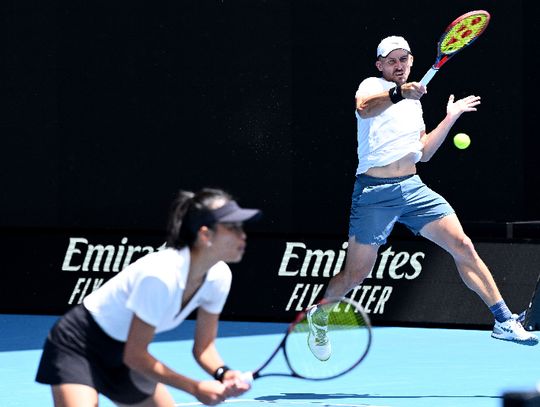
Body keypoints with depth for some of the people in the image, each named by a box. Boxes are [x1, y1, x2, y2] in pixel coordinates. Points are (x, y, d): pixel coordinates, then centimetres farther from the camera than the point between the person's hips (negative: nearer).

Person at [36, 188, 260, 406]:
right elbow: (134, 355, -26)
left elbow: (203, 346, 1)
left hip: (121, 355, 9)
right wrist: (195, 387, -27)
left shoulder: (219, 277, -11)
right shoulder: (161, 276, -34)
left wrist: (224, 374, -21)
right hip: (79, 346, -9)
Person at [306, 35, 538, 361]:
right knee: (356, 275, -3)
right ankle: (318, 315, 26)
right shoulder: (373, 86, -2)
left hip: (412, 187, 6)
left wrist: (450, 119, 14)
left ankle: (505, 321, -4)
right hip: (375, 192, -6)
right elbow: (364, 107, -28)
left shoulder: (414, 102, 19)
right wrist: (398, 92, -47)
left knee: (463, 245, -7)